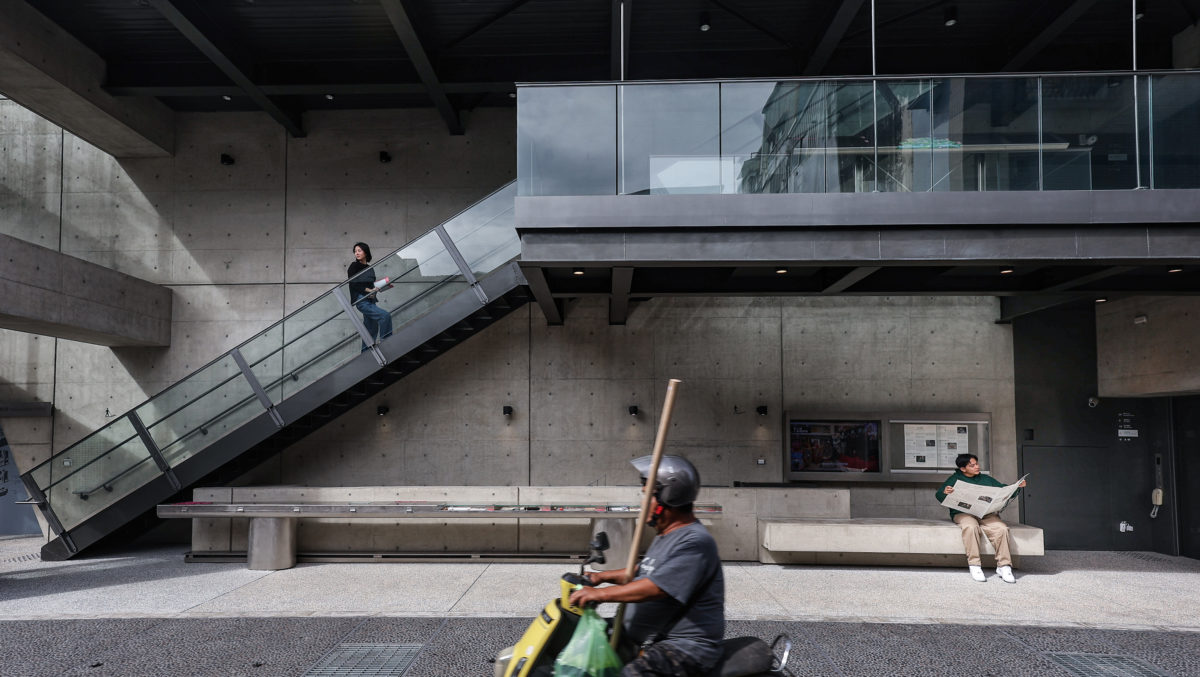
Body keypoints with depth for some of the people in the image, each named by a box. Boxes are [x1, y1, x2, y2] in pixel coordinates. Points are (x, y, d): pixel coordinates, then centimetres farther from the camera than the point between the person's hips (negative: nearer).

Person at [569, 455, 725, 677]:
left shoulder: (695, 542, -20)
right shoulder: (666, 536, 15)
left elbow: (656, 588, -27)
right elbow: (644, 571, 29)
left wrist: (600, 594, -23)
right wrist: (602, 576, 19)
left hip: (688, 644, -11)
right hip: (652, 639, 11)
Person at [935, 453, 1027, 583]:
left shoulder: (986, 479, 24)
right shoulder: (955, 479, 13)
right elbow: (939, 495, 4)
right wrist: (944, 492, -20)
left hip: (987, 514, 3)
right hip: (963, 513, -3)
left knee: (1001, 528, -28)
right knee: (971, 526, -37)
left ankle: (1004, 566, -23)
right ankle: (974, 566, -32)